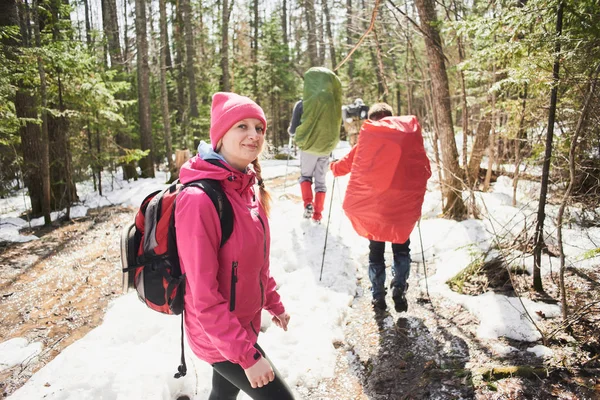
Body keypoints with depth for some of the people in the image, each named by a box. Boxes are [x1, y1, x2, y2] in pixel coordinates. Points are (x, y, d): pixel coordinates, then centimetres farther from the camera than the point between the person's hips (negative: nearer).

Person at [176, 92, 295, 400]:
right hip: (218, 337, -8)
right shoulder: (199, 199, -27)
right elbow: (204, 297, -26)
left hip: (244, 323, 8)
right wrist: (247, 354, -23)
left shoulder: (247, 188, -1)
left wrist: (273, 304, 17)